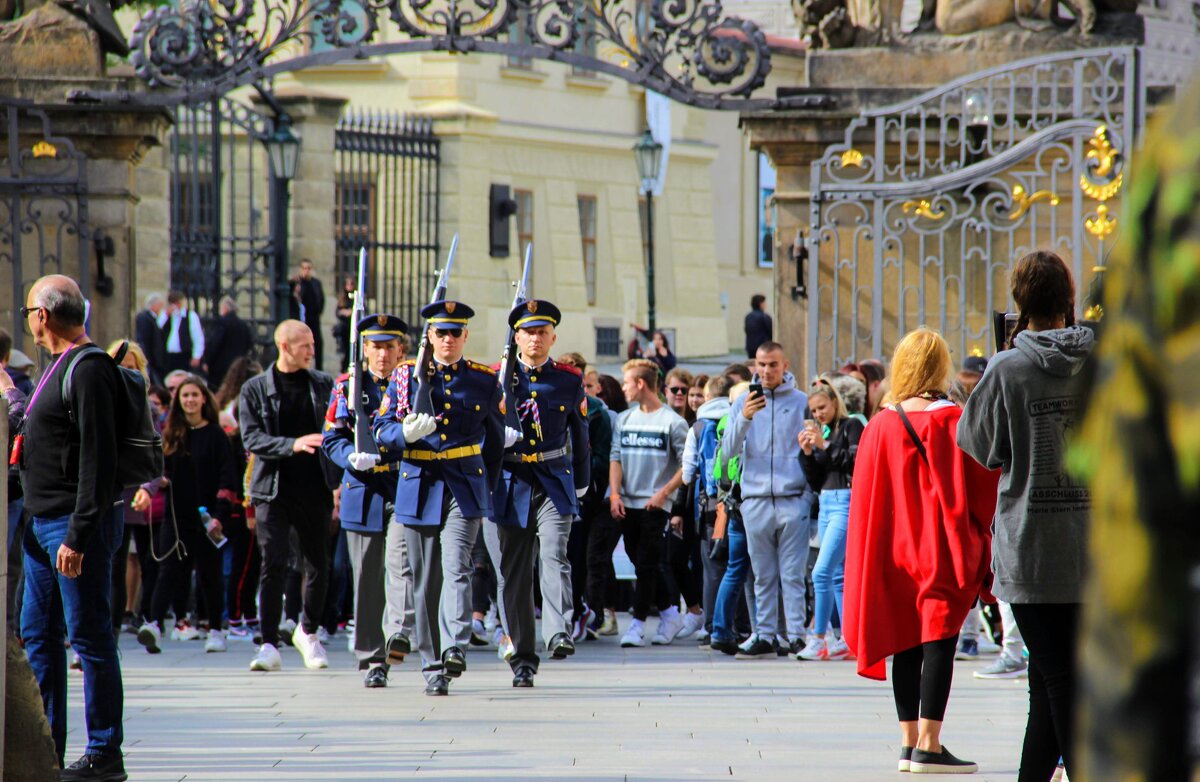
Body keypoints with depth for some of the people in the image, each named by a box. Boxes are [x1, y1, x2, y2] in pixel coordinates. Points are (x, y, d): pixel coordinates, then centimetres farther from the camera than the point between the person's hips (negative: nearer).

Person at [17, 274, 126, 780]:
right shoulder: (59, 367, 16)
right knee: (38, 635, 12)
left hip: (77, 524, -10)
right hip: (41, 522, 10)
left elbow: (98, 459, -20)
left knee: (89, 636, -5)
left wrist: (78, 535, -23)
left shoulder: (88, 370, -15)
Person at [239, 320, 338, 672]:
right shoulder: (255, 389, 3)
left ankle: (308, 632, 29)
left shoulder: (324, 385, 9)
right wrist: (292, 445, -21)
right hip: (273, 490, -2)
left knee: (319, 566, 7)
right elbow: (252, 438, -6)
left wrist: (339, 482, 2)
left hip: (315, 489, 2)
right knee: (273, 565, -10)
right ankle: (269, 645, -6)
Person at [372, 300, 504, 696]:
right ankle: (433, 667, 10)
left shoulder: (485, 381, 8)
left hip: (465, 487, -1)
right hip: (419, 486, 1)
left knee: (456, 568, -19)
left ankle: (454, 649, -32)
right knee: (425, 580, 3)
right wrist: (406, 432, -18)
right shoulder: (406, 376, 7)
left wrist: (486, 492, 19)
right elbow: (382, 430, 4)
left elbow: (495, 444, 17)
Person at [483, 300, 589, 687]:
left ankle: (559, 634, -33)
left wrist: (581, 482, 24)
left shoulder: (570, 380, 8)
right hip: (508, 484, 0)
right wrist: (498, 435, -11)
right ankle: (523, 658, 9)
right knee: (512, 574, 1)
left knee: (554, 555, -22)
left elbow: (580, 434, 19)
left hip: (553, 484, 0)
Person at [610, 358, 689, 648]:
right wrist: (615, 494, -3)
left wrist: (663, 493, -15)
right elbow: (615, 458, 10)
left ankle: (638, 624, -4)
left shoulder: (672, 422, -6)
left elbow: (687, 465, -6)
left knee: (646, 564, -7)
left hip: (655, 505, -6)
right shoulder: (624, 420, 11)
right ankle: (670, 614, 21)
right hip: (627, 504, 6)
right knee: (642, 563, 9)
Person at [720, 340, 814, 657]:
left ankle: (796, 636, -3)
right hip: (756, 500, 2)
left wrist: (809, 495, -3)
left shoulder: (801, 402, 4)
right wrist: (744, 418, -17)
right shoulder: (744, 402, 10)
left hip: (793, 500, -2)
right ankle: (765, 636, 10)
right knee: (764, 577, 6)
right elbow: (730, 449, 0)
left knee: (793, 575, -4)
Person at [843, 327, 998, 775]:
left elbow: (865, 499, 6)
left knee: (906, 643, 11)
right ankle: (929, 747, -11)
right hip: (947, 548, -4)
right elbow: (985, 488, -5)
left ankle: (909, 742, 12)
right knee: (939, 639, -6)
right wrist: (977, 535, 8)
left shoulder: (881, 427, 1)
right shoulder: (957, 422, -9)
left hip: (895, 549, 4)